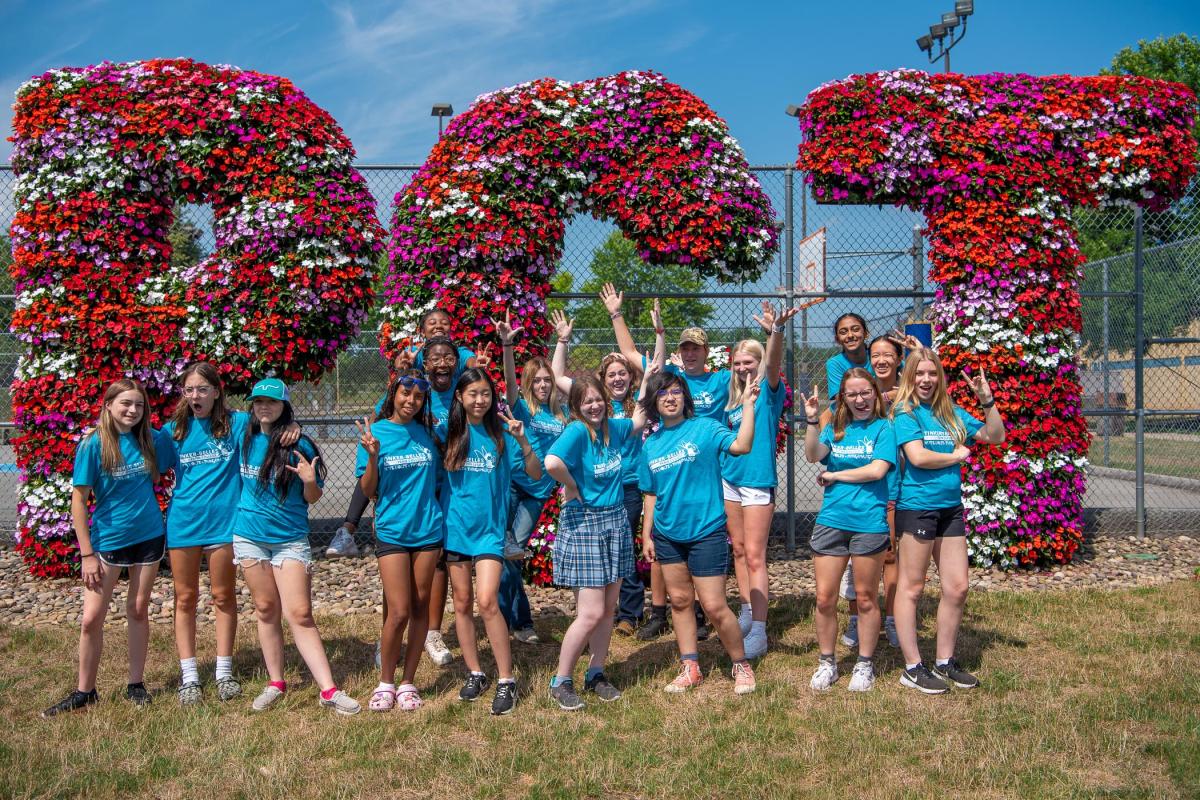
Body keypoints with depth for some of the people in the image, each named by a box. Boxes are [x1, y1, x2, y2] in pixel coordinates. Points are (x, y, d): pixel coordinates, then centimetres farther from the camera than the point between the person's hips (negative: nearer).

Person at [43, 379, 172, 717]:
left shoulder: (151, 439, -1)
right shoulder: (93, 445, -11)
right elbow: (78, 500, -10)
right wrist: (87, 554, -12)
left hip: (148, 535, 3)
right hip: (107, 538, -3)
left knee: (138, 610, 10)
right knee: (92, 618, -1)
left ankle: (135, 685, 22)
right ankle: (84, 691, 14)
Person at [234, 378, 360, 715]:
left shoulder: (299, 445, -10)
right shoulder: (245, 437, 1)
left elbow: (312, 498, -4)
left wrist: (309, 481, -25)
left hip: (290, 539, -3)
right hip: (250, 537, 4)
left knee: (300, 614, -8)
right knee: (266, 610, 11)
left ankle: (329, 690, -6)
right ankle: (275, 683, 23)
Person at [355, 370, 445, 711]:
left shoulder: (428, 432, 4)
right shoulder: (375, 432, -4)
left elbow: (439, 478, 15)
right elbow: (368, 491, -2)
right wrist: (372, 455, -20)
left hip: (428, 529, 3)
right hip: (392, 532, -3)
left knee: (420, 606, 7)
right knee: (399, 612, -6)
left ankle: (408, 682, 18)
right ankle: (385, 683, 13)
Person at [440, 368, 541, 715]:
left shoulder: (501, 434, -3)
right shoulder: (448, 433, 2)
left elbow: (536, 474, -6)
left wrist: (522, 441, -19)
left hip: (489, 529, -3)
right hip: (455, 526, 3)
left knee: (487, 602, -14)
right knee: (462, 603, 9)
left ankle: (506, 681, -4)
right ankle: (475, 674, 23)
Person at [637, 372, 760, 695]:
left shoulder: (705, 428, -8)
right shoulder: (650, 444, 6)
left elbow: (741, 446, -26)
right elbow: (651, 495, 12)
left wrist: (748, 406, -28)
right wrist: (646, 535, 9)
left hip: (706, 532, -5)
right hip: (667, 534, 5)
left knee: (714, 607, -4)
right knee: (680, 601, 13)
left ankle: (742, 666, 15)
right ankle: (690, 668, 26)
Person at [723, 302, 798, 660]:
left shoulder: (769, 391, -8)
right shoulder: (734, 397, 11)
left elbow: (773, 364, -30)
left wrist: (776, 332, -47)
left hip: (758, 481, -7)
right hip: (729, 478, 7)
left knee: (754, 556, -8)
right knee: (739, 550, 14)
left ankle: (758, 632, -6)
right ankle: (747, 612, 27)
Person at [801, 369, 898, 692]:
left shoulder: (883, 428, 0)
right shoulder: (835, 429, 11)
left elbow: (877, 470, -13)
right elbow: (812, 456, -6)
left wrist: (833, 475, -5)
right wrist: (812, 422, -19)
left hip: (869, 523, -3)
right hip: (831, 521, 3)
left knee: (865, 599, 9)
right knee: (824, 598, 4)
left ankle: (865, 664, 24)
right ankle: (827, 663, 21)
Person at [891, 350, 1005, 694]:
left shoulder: (952, 413, 11)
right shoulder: (905, 413, -7)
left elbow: (996, 436, 14)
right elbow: (917, 457, -19)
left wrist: (987, 400, 2)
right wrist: (955, 456, -4)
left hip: (950, 507, 7)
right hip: (916, 507, -7)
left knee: (957, 588, 8)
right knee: (911, 588, 1)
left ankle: (945, 662, 23)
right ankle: (912, 668, 9)